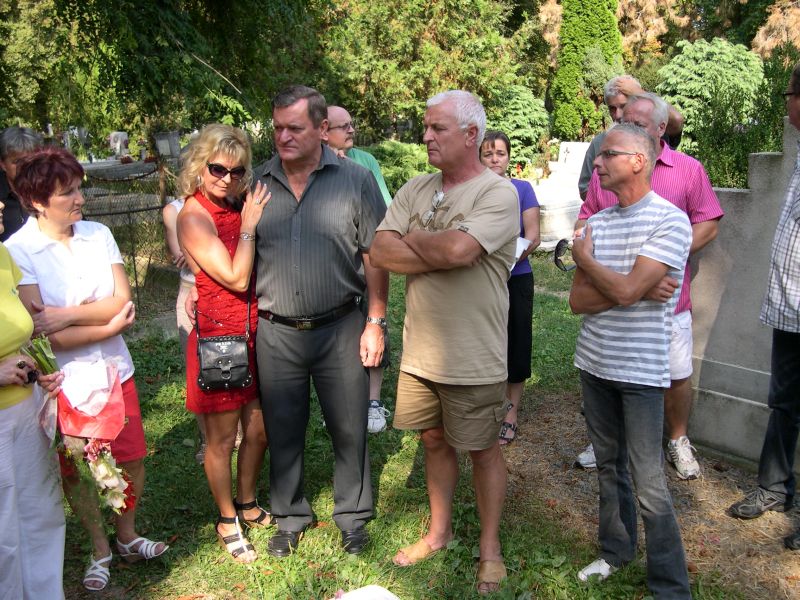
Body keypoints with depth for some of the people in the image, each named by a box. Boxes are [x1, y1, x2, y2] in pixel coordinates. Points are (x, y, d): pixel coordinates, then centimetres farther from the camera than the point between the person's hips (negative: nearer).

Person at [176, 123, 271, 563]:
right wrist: (248, 226, -14)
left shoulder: (236, 208, 6)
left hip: (254, 335, 7)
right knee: (221, 440, 10)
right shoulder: (194, 217, -15)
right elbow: (236, 278, -19)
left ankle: (247, 505, 40)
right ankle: (227, 521, 30)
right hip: (218, 338, -7)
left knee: (259, 428, 18)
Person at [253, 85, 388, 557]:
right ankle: (291, 516, 33)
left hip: (340, 329, -2)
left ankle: (353, 516, 30)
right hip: (275, 332, 2)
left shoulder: (356, 181, -3)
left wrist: (376, 322, -5)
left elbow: (375, 257, -1)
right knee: (283, 431, 14)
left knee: (349, 428, 10)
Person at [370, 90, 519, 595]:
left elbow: (458, 249, -30)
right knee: (435, 440, 19)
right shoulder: (416, 189, 5)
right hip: (420, 350, 6)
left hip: (474, 359, -6)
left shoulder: (498, 193, -14)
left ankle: (490, 547, 29)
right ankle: (439, 531, 39)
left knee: (483, 451, 11)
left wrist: (411, 240, -10)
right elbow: (380, 253, -5)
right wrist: (440, 254, -16)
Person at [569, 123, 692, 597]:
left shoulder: (670, 220, -13)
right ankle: (616, 550, 36)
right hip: (594, 362, 6)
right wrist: (631, 290, -15)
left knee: (649, 484, -3)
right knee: (610, 464, 19)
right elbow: (577, 301, 0)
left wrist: (585, 258, -6)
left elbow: (627, 291, -23)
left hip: (641, 370, -6)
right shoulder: (597, 222, 6)